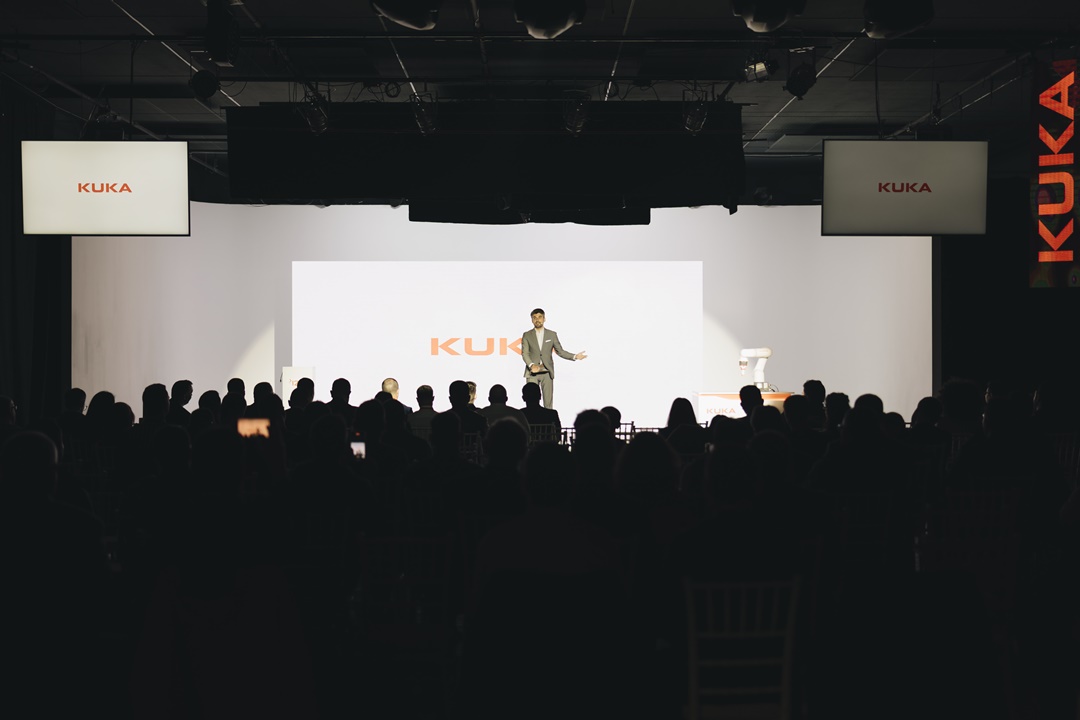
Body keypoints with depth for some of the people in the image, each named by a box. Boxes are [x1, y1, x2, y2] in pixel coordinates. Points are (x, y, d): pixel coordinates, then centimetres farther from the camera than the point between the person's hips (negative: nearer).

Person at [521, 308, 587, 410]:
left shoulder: (552, 334, 11)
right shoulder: (526, 335, 7)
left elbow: (560, 351, 11)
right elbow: (525, 353, -1)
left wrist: (575, 356, -3)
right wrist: (532, 365, -19)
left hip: (547, 373, 1)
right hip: (532, 373, -1)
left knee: (548, 403, -3)